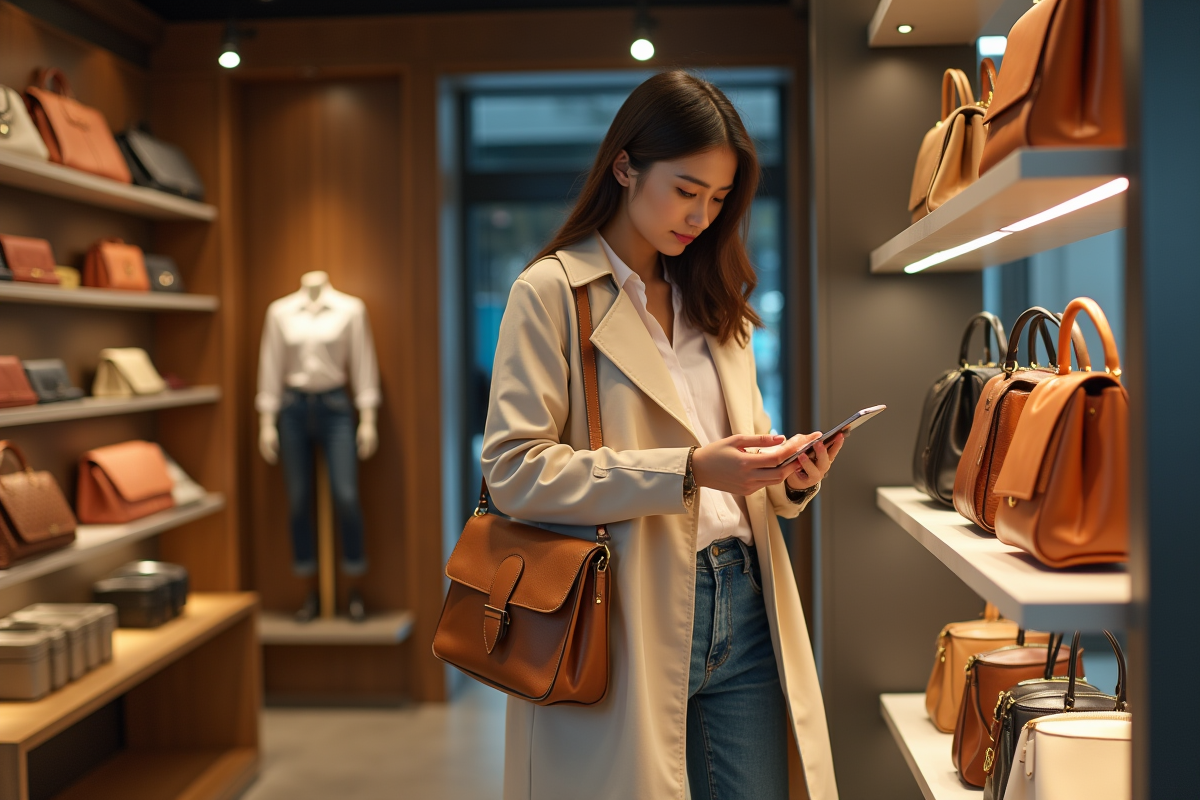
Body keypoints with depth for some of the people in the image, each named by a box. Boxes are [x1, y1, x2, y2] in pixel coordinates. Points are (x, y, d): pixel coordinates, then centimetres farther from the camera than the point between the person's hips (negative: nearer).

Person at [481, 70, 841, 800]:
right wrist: (686, 471, -21)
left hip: (740, 605, 6)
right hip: (626, 622, -5)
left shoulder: (716, 303, 16)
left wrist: (789, 478, -4)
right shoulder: (551, 293, -4)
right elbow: (514, 471, -13)